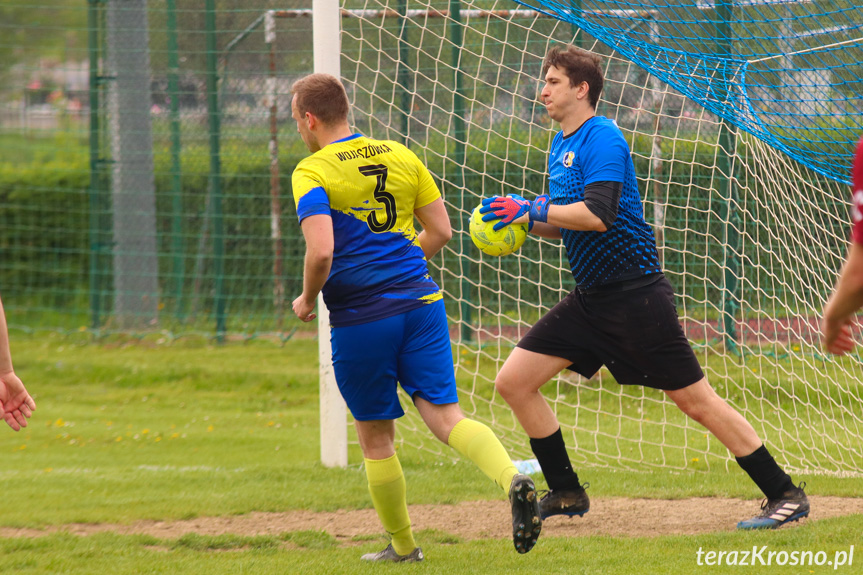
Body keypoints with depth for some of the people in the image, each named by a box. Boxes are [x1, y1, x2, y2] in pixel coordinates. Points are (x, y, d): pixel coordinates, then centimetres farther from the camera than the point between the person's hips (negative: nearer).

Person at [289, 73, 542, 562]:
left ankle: (403, 545, 22)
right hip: (419, 302, 4)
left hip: (360, 319, -4)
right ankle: (512, 480, -30)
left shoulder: (312, 173, -7)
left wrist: (308, 299, -3)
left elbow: (321, 251, -21)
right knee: (445, 415, -3)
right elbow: (440, 232, 11)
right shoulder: (400, 156, 9)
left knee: (376, 438, 12)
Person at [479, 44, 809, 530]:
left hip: (635, 293, -9)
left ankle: (785, 494, 1)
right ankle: (566, 494, 12)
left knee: (696, 400, -7)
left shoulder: (602, 138, -15)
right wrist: (525, 218, 5)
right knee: (514, 381, 2)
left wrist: (530, 209, -21)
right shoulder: (561, 147, 14)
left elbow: (597, 215, -27)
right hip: (590, 299, 9)